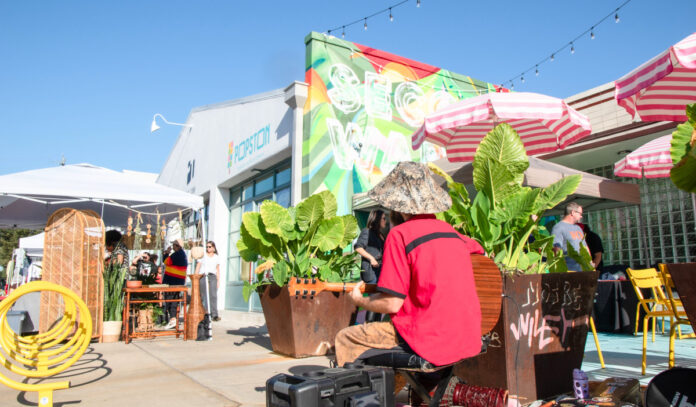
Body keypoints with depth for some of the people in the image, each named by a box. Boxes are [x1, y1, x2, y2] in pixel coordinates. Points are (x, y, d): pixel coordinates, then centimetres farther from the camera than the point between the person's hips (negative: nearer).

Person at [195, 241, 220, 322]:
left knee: (213, 296, -12)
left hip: (212, 276, 1)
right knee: (203, 296, -4)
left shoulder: (216, 257, 15)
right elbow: (198, 267, 8)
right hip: (203, 276, -1)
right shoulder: (202, 255, 10)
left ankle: (214, 315, -15)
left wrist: (218, 281, 11)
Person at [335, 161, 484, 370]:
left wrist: (358, 300, 5)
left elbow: (392, 304, -16)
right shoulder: (453, 233, 6)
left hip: (427, 341, -7)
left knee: (345, 338, 9)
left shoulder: (400, 235, -13)